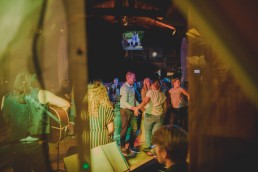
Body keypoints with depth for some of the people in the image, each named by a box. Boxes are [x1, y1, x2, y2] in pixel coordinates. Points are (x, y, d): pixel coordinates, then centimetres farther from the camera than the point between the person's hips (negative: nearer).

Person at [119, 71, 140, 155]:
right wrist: (133, 108, -31)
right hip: (125, 110, -7)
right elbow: (124, 102, -22)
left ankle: (131, 146, 25)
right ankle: (122, 147, 19)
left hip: (132, 110, 7)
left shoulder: (132, 87, 9)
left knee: (135, 129, 9)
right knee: (124, 129, 4)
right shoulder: (124, 87, -15)